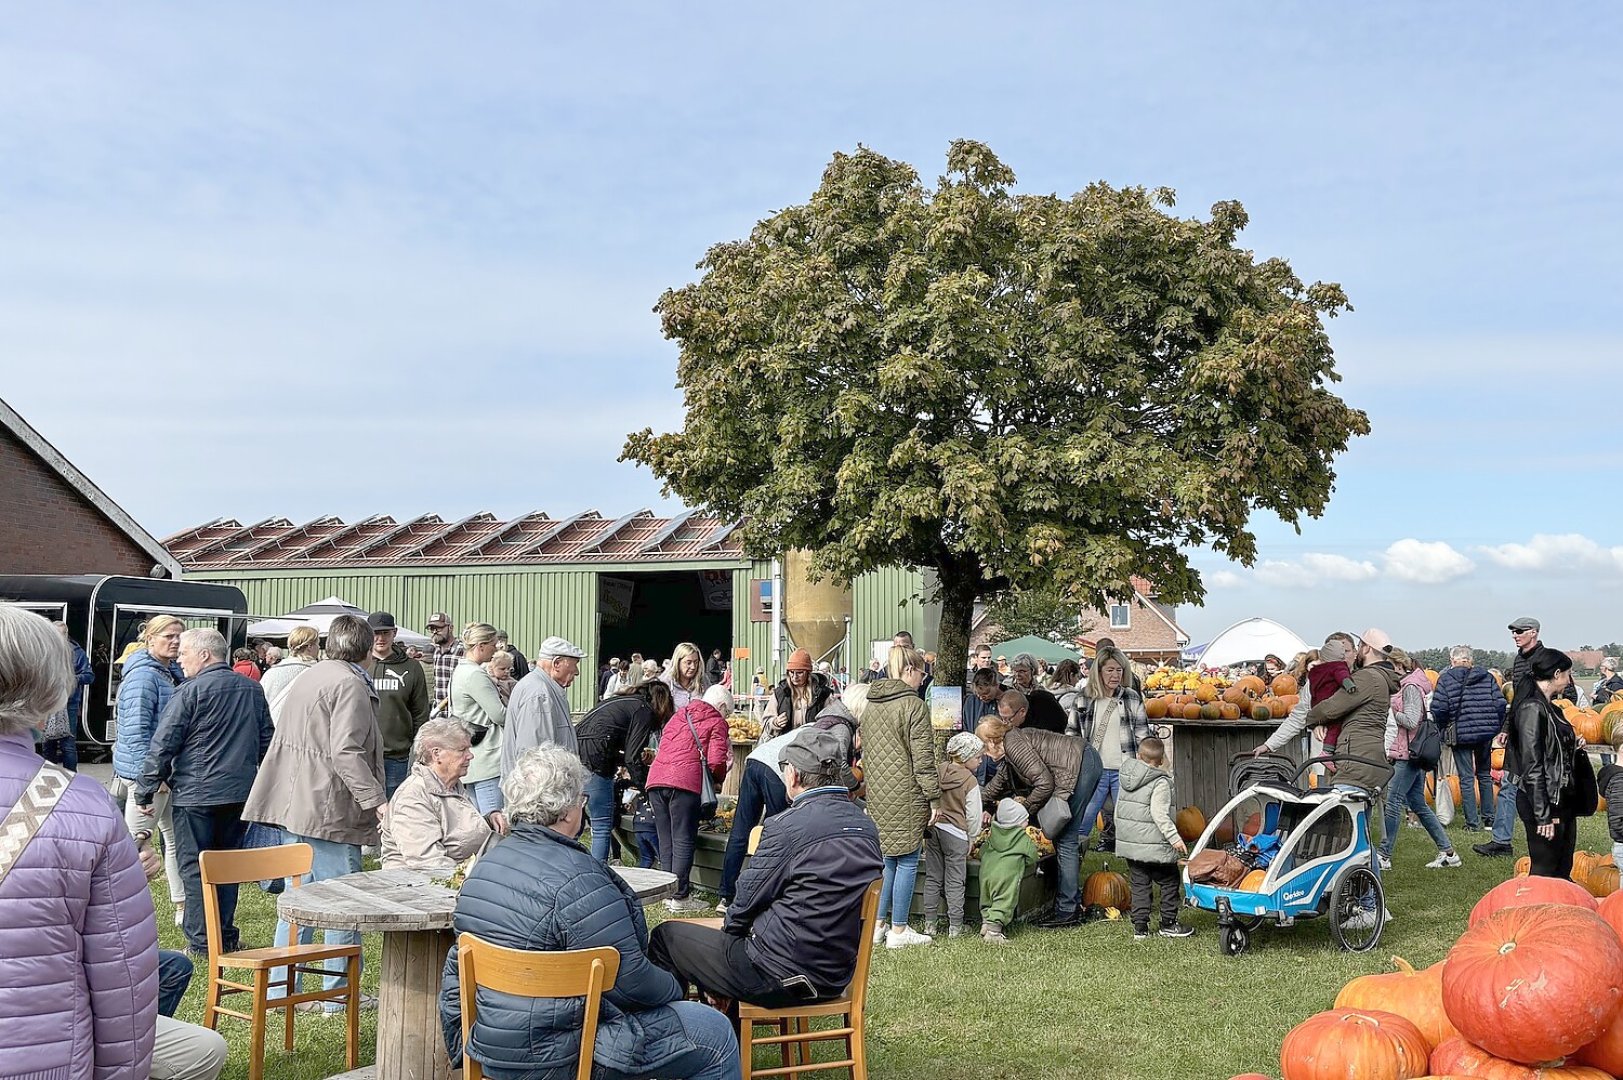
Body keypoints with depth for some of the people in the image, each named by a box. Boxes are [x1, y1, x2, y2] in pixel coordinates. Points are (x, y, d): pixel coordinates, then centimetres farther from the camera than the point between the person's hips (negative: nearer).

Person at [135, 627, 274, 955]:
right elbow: (266, 741, 18)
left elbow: (163, 745, -10)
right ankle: (226, 937, 17)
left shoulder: (191, 691, -10)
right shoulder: (253, 689, 10)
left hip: (195, 793, -6)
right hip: (241, 793, 6)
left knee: (194, 867, 2)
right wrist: (260, 782, 28)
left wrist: (144, 791, -3)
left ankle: (201, 941, 2)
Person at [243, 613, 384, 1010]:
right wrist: (376, 800, -23)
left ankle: (281, 987, 19)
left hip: (296, 805, 9)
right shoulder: (350, 685, -12)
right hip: (329, 809, -9)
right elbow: (346, 752, -22)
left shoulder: (307, 678, 18)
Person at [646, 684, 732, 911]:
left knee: (665, 841, 12)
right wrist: (718, 781, 16)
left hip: (656, 780, 6)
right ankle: (680, 897, -2)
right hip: (685, 782, -6)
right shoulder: (717, 723, 8)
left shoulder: (679, 715, 26)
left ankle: (668, 892, 15)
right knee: (683, 841, -1)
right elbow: (716, 761, -4)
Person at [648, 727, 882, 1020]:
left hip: (780, 977, -8)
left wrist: (731, 925, 13)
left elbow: (747, 900, -9)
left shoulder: (787, 825, -19)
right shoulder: (867, 827, 2)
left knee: (667, 934, 10)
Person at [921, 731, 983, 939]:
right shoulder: (970, 781, -12)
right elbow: (973, 815, -8)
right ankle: (955, 926, 7)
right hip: (955, 833, -5)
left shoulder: (938, 772, 2)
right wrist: (971, 840, 5)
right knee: (955, 881, 3)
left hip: (933, 829, 5)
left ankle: (929, 924, 14)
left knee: (932, 877, 12)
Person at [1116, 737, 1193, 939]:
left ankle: (1140, 927, 10)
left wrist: (1121, 832, 26)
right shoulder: (1161, 782, -13)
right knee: (1169, 882, 9)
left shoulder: (1126, 777, 7)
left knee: (1139, 885, 12)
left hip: (1129, 843, 6)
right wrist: (1174, 838, -19)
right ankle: (1168, 924, 14)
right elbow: (1159, 814, -21)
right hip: (1154, 845, -6)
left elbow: (1118, 809, 14)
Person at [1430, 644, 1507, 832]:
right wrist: (1497, 728, 10)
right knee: (1485, 774, 18)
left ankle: (1472, 821, 0)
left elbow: (1438, 709, -11)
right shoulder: (1487, 677, 4)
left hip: (1460, 733, -3)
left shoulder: (1445, 679, -5)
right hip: (1486, 732, 4)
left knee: (1466, 778, 2)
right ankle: (1489, 817, 23)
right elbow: (1500, 704, -1)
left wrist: (1443, 729, 5)